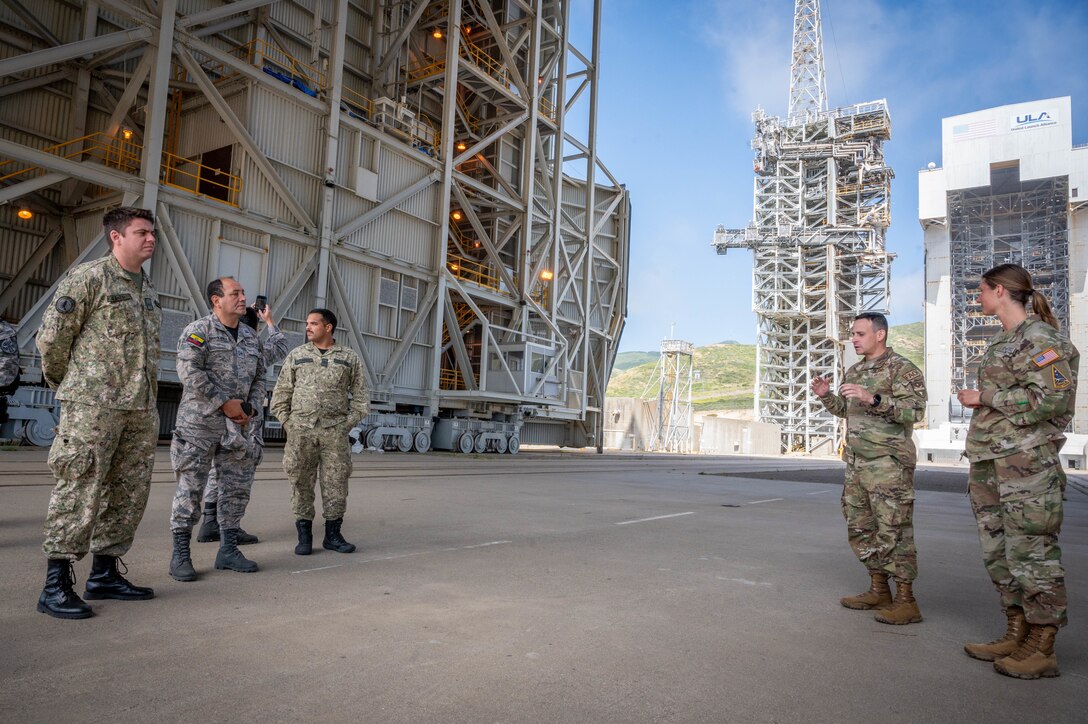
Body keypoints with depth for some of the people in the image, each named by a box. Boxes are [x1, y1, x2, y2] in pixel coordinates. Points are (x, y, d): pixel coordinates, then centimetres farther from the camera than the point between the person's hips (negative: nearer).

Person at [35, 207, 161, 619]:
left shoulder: (148, 288, 17)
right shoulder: (88, 277, -5)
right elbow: (51, 338, -4)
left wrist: (146, 397, 18)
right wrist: (66, 385, 7)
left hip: (141, 408, 8)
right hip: (93, 406, -7)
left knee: (128, 494, 9)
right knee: (79, 493, -6)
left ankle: (104, 574, 20)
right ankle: (56, 586, 3)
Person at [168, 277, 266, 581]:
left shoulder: (251, 337, 15)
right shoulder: (198, 331, -5)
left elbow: (259, 377, 19)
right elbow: (190, 372, -16)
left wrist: (252, 408, 3)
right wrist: (224, 403, -15)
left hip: (239, 425, 6)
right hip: (200, 422, -6)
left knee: (238, 487, 9)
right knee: (190, 487, -1)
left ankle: (228, 549, 19)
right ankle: (180, 554, 9)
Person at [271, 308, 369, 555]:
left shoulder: (349, 358, 8)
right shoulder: (296, 355, 11)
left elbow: (361, 396, 8)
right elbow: (281, 392, 11)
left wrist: (348, 423, -2)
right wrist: (287, 423, 1)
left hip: (335, 431, -1)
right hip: (300, 430, 1)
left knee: (336, 481, 1)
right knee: (301, 482, 2)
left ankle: (332, 534, 12)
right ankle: (304, 534, 12)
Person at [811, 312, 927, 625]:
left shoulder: (902, 368, -9)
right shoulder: (855, 371, 15)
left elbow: (914, 410, -20)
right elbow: (845, 409, 25)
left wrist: (873, 399, -31)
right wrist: (825, 395, 6)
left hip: (889, 464, -8)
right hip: (857, 464, 8)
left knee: (893, 530, -5)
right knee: (861, 528, 12)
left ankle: (906, 601, 4)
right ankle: (878, 591, 24)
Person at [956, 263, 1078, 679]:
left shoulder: (1040, 338, -10)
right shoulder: (1000, 342, 17)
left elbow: (1053, 397, -19)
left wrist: (984, 398, -14)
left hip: (1026, 463, -9)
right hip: (988, 462, 9)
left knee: (1030, 553, -3)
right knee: (997, 552, 13)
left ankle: (1042, 649, 7)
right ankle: (1016, 635, 24)